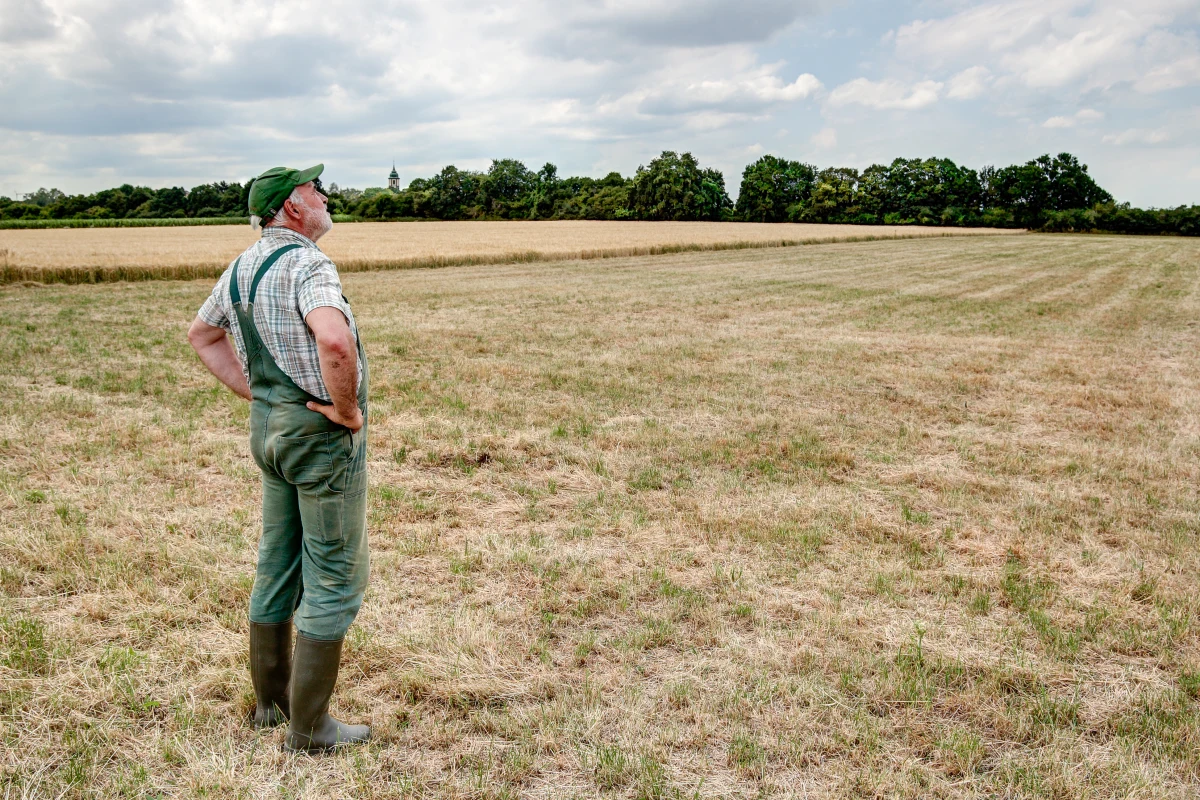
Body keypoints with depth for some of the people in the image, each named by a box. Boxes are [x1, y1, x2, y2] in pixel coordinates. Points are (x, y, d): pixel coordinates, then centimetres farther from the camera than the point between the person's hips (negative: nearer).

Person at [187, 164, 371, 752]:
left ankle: (272, 699, 32)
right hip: (322, 433, -9)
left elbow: (202, 334, 23)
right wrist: (347, 409, -22)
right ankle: (309, 728, 9)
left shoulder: (243, 266, 9)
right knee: (336, 577, 1)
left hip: (269, 426, 9)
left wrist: (256, 394, 15)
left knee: (278, 566, 18)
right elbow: (335, 341, -39)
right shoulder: (306, 263, -20)